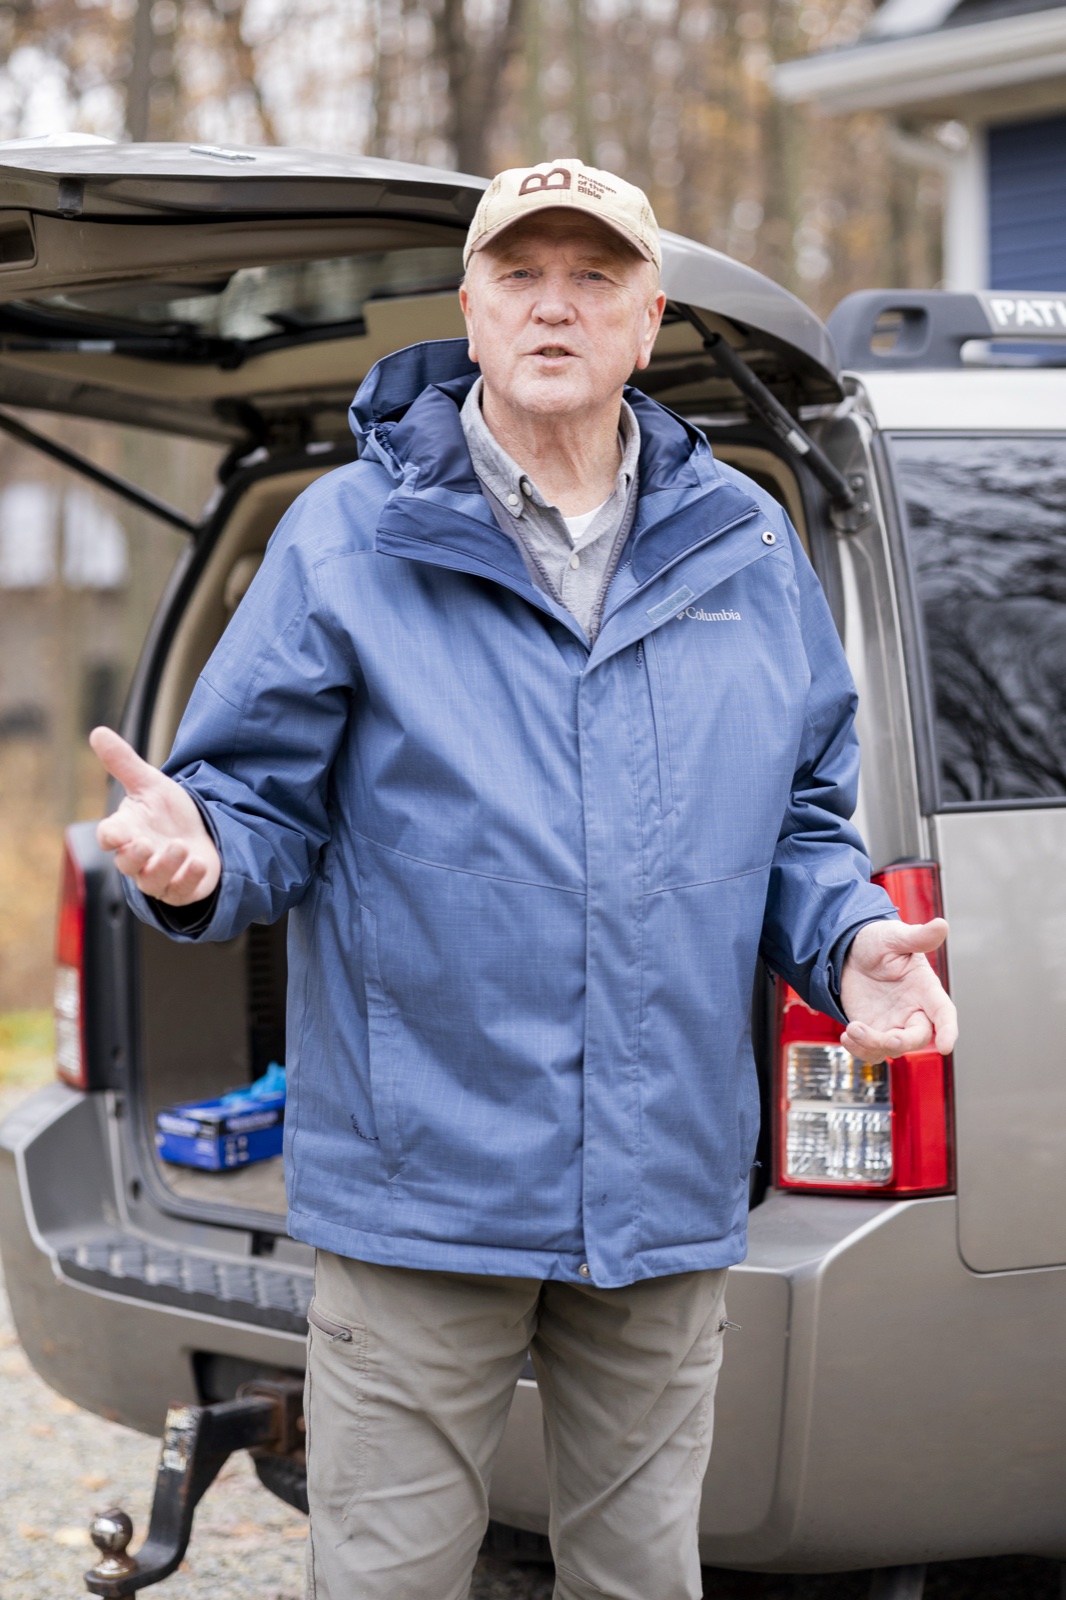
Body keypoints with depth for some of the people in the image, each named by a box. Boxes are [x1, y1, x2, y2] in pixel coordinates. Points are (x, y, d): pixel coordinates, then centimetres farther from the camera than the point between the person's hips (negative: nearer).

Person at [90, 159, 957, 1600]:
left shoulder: (745, 548, 9)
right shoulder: (353, 538, -3)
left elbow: (803, 813, 17)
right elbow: (263, 801, -3)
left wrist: (849, 940, -2)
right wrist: (196, 861, -26)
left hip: (669, 1195, 4)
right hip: (422, 1182, -3)